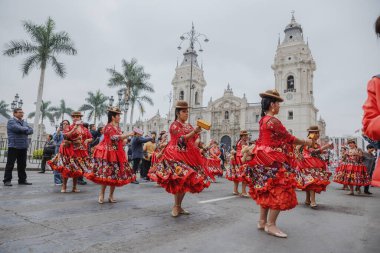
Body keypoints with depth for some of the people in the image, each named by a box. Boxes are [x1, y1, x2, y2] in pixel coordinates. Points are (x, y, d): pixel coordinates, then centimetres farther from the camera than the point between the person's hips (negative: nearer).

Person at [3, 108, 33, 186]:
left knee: (22, 164, 10)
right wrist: (26, 128, -3)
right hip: (14, 146, -6)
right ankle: (7, 180, 6)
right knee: (10, 164, -1)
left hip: (23, 147, 6)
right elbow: (17, 128, -20)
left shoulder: (24, 122, 18)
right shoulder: (11, 121, -2)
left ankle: (22, 180, 17)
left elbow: (31, 131, 6)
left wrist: (23, 130, -11)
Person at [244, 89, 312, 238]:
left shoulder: (263, 120, 13)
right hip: (273, 160, -10)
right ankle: (271, 225, 4)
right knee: (279, 190, -2)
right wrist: (305, 142, 6)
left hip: (264, 159, 10)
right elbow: (288, 138, -10)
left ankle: (262, 221, 23)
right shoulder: (273, 121, -17)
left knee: (268, 190, 15)